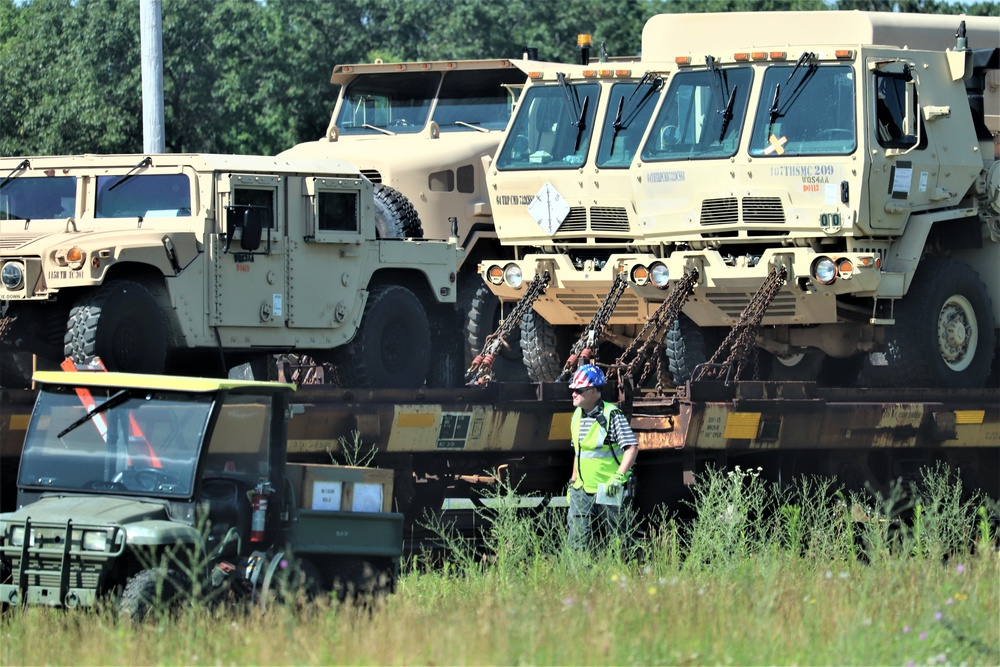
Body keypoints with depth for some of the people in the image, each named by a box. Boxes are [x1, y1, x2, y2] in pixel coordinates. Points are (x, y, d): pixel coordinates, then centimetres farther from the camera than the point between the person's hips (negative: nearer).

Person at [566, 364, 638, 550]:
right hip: (582, 489, 6)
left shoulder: (611, 415, -13)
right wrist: (573, 479, 21)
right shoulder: (577, 416, 11)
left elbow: (632, 447, -17)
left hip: (608, 489, -6)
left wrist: (618, 476, -27)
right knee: (577, 538, -2)